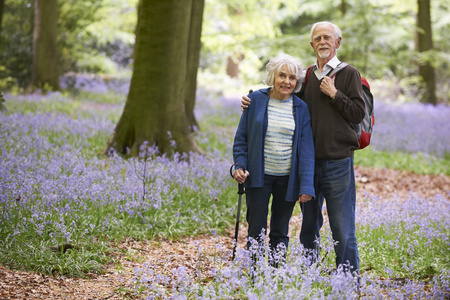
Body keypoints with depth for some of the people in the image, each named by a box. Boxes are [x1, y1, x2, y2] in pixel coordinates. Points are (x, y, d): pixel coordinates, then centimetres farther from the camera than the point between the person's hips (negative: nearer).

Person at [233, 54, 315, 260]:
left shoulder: (301, 108, 1)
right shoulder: (255, 100, -1)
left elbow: (306, 148, -2)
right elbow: (241, 136, 5)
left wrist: (306, 186, -9)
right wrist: (240, 165, -10)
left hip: (287, 178, 1)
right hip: (258, 175, -1)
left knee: (280, 233, 9)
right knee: (256, 231, 0)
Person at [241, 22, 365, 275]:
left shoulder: (349, 74, 0)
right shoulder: (306, 76, 12)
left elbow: (358, 114, -6)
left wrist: (334, 94, -12)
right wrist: (254, 102, 5)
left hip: (338, 161, -4)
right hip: (308, 161, 5)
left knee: (342, 226, -2)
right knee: (309, 223, 13)